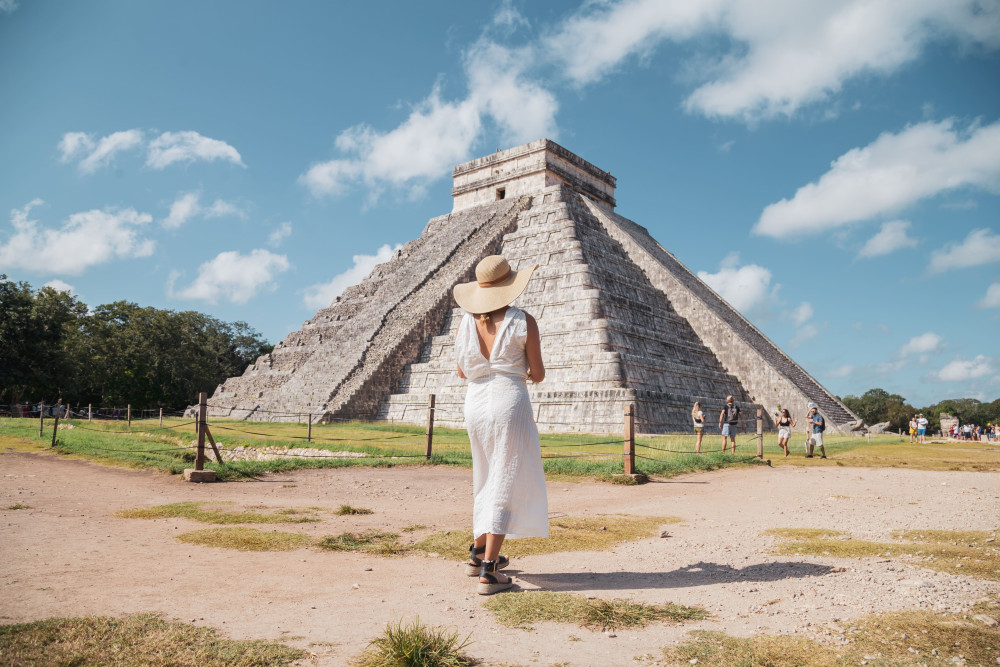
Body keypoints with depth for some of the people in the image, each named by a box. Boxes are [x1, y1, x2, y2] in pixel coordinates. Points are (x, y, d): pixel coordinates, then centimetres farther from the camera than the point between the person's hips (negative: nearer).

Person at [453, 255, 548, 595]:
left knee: (488, 479, 22)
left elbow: (462, 372, 12)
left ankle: (478, 553, 31)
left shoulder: (466, 323, 2)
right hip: (510, 403, -5)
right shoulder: (524, 322, -9)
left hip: (475, 404, 5)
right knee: (506, 485, 2)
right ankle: (488, 572, 2)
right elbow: (538, 374, -4)